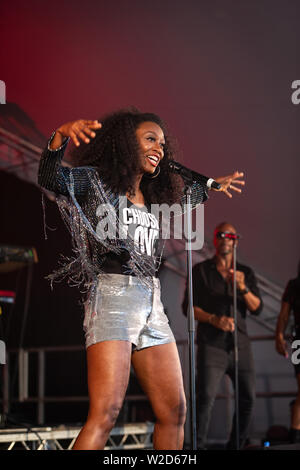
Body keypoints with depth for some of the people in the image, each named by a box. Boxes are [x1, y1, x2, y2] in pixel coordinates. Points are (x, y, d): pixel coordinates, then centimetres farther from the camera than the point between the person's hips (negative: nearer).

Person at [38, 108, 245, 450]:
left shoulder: (151, 198, 21)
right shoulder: (94, 182, 0)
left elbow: (180, 197, 45)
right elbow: (49, 178, -19)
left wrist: (211, 185, 51)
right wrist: (61, 134, -35)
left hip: (152, 306, 8)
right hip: (111, 299, -8)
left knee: (173, 412, 5)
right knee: (105, 413, -20)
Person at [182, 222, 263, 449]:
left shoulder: (246, 273, 13)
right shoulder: (200, 270, 6)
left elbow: (257, 308, 4)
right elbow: (189, 306, 1)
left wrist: (243, 287, -14)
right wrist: (214, 319, -16)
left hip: (240, 343, 3)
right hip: (211, 343, -3)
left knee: (248, 397, -2)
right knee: (206, 397, -19)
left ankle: (236, 445, 13)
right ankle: (199, 446, -15)